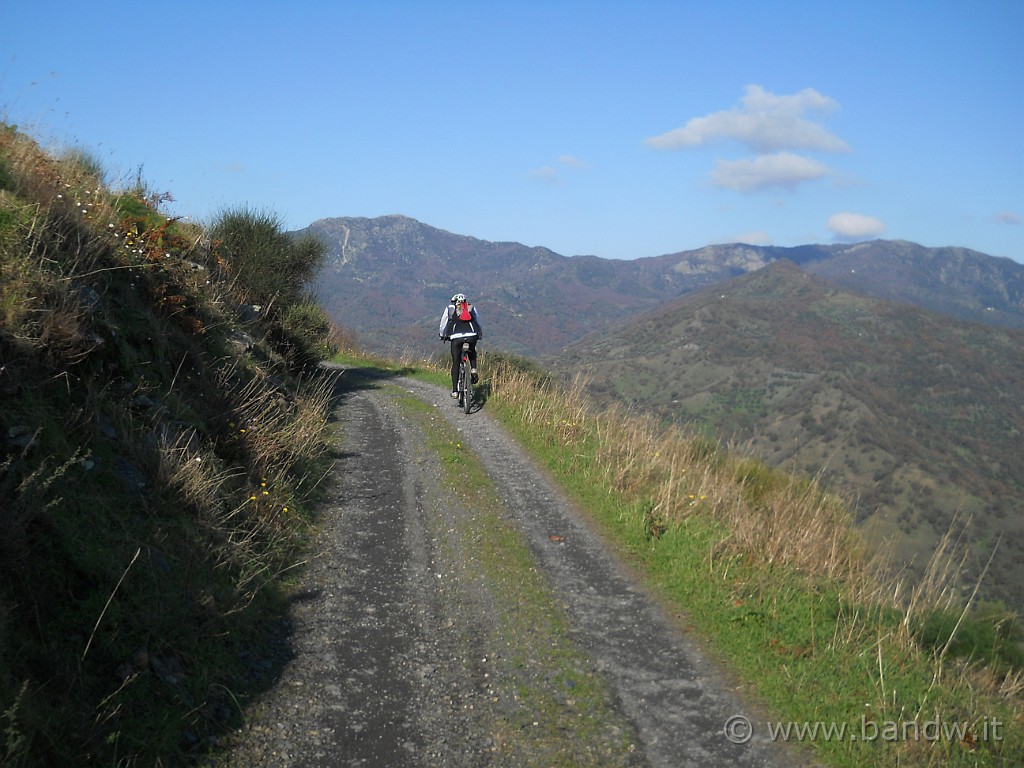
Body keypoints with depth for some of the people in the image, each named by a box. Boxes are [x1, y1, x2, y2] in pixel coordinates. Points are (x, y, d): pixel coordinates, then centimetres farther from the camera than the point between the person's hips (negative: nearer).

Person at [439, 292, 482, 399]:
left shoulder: (450, 308, 20)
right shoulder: (471, 308, 24)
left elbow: (443, 324, 25)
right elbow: (479, 323, 30)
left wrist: (443, 335, 42)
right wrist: (480, 335, 46)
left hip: (456, 337, -1)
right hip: (471, 336, 1)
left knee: (455, 363, 8)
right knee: (472, 353, 34)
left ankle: (455, 391, 4)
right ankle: (473, 369, 9)